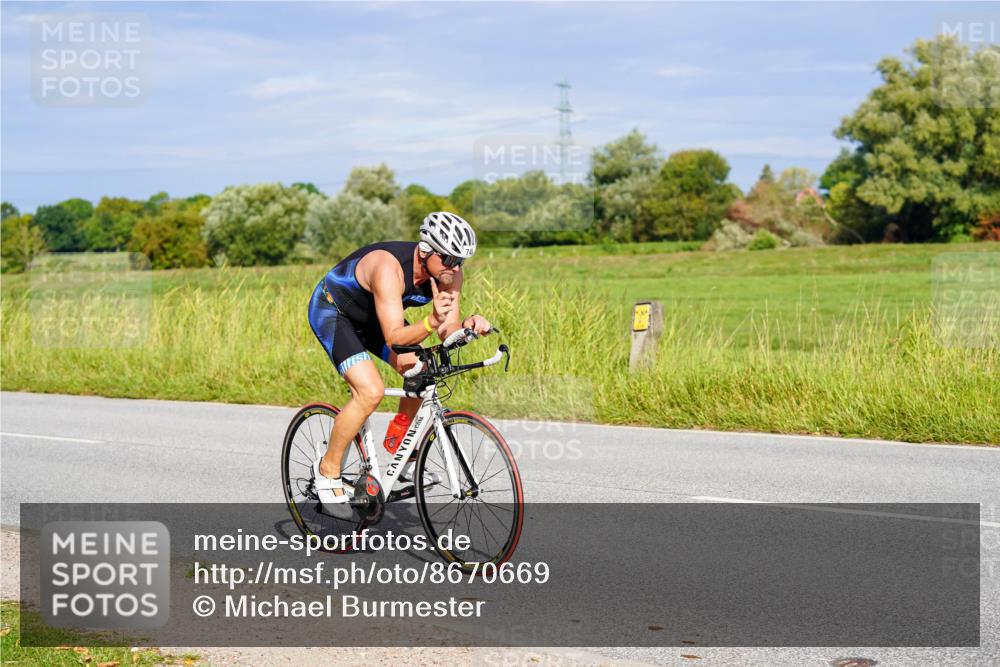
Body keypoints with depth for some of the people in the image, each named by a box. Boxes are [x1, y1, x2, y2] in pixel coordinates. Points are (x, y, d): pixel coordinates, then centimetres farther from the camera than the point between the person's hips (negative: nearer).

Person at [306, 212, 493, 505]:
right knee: (370, 391, -23)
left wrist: (469, 326, -39)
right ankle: (327, 470, -5)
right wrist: (432, 322, -56)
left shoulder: (448, 272, -18)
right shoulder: (389, 267, -38)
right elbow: (394, 338, -41)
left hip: (371, 316, 7)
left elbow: (450, 333, -18)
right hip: (331, 310, -7)